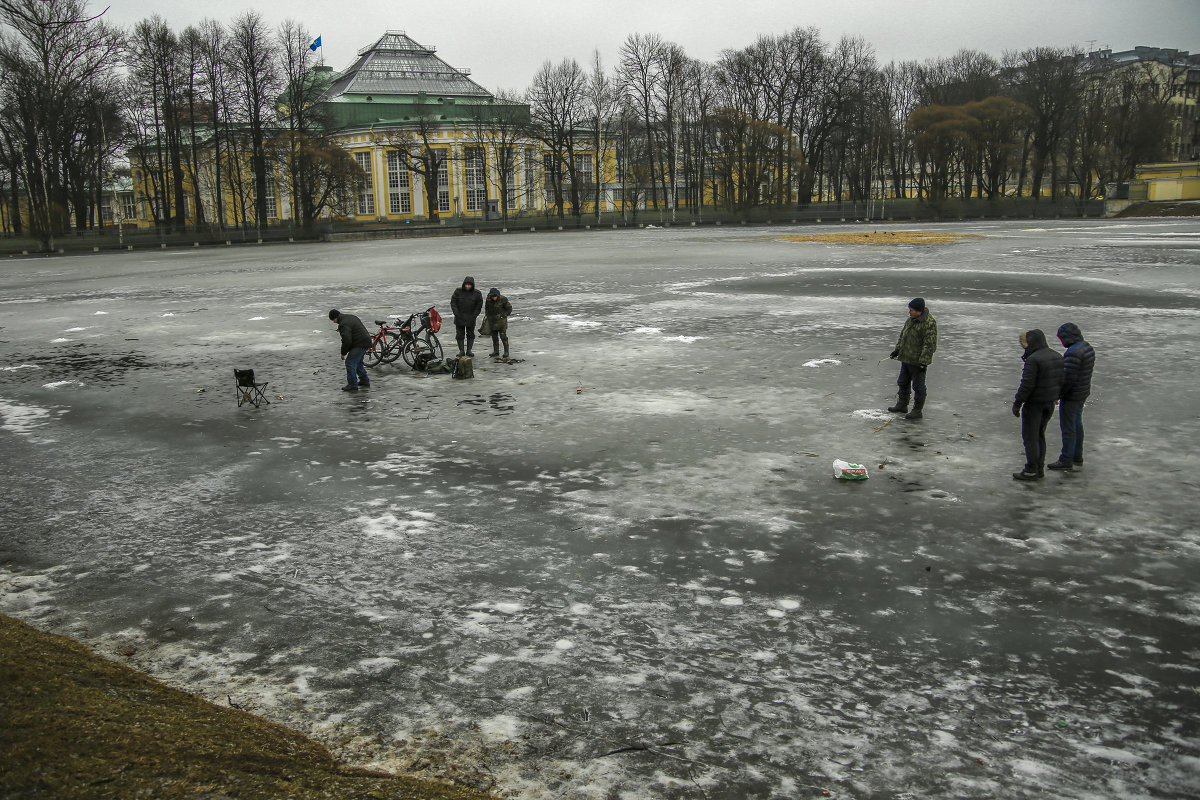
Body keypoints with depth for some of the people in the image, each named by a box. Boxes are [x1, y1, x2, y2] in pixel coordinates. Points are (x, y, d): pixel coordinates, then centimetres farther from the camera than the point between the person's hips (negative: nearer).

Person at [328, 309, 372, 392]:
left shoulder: (343, 325, -17)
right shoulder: (351, 317, 14)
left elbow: (346, 341, -21)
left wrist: (343, 353, -8)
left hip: (359, 344, -10)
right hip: (366, 341, 10)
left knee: (350, 362, -7)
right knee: (358, 363, 24)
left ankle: (352, 385, -5)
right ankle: (365, 381, 31)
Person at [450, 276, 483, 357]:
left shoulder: (477, 293, -4)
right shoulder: (458, 291, -4)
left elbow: (479, 305, 0)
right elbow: (453, 302, -2)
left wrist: (474, 316, -9)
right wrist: (456, 314, -10)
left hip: (470, 317, 0)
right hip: (459, 317, 0)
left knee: (470, 334, 5)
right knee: (460, 334, 2)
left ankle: (469, 350, 13)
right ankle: (461, 351, 7)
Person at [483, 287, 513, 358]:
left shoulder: (503, 299, -13)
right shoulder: (488, 300, -1)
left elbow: (509, 308, -3)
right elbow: (486, 308, 17)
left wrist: (503, 315, -9)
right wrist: (486, 316, 7)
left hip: (501, 320, -4)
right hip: (492, 320, 4)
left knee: (503, 336, -9)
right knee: (494, 336, 7)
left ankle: (506, 352, -2)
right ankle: (496, 351, 15)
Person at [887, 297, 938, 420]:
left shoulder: (929, 323, -18)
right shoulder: (910, 320, 9)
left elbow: (930, 344, -21)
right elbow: (903, 335, 22)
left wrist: (923, 361, -23)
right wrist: (897, 350, 17)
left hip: (918, 362, -9)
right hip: (906, 359, 9)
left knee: (918, 386, 1)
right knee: (903, 383, 19)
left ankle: (917, 411, 9)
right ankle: (902, 405, 32)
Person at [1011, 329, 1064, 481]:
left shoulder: (1033, 360, -21)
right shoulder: (1057, 357, 6)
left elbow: (1027, 385, -22)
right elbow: (1061, 381, 12)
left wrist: (1017, 403, -14)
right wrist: (1056, 397, 24)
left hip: (1034, 403, -8)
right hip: (1050, 403, 8)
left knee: (1030, 437, 0)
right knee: (1039, 435, 17)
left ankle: (1031, 471, 4)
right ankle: (1039, 468, 21)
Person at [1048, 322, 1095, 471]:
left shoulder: (1073, 352, -25)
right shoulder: (1087, 348, 6)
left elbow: (1068, 378, -26)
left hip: (1071, 395, -10)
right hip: (1083, 392, 10)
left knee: (1068, 427, 0)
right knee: (1077, 424, 19)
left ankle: (1066, 461, 8)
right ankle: (1077, 457, 29)